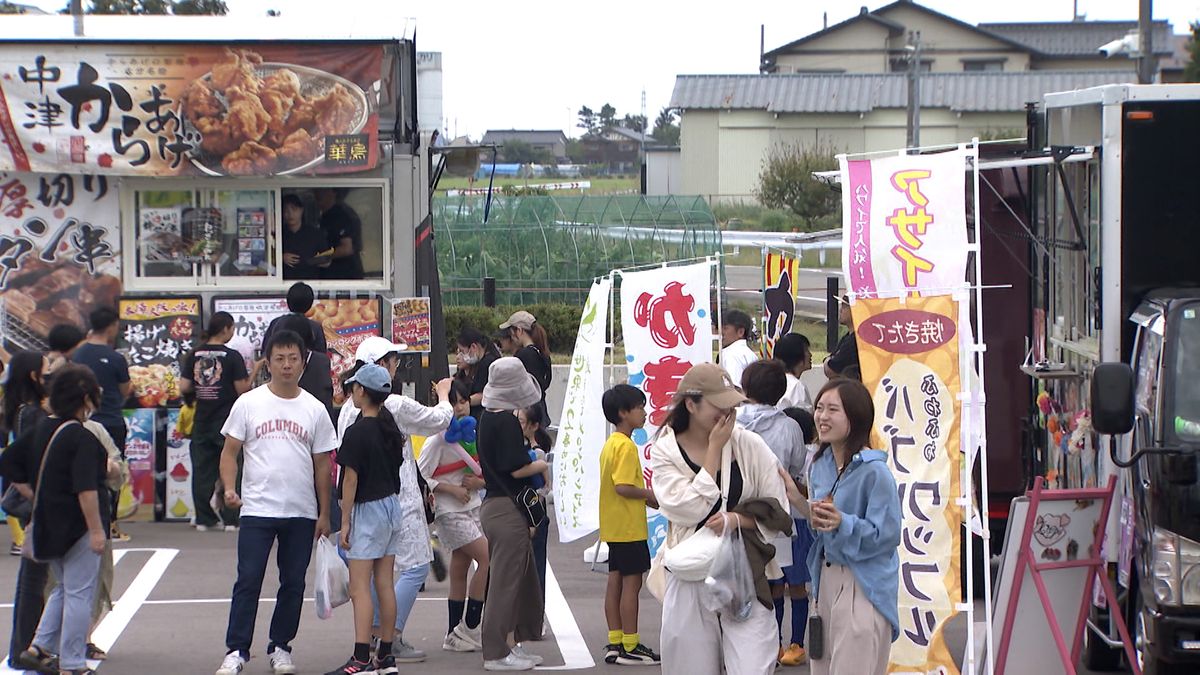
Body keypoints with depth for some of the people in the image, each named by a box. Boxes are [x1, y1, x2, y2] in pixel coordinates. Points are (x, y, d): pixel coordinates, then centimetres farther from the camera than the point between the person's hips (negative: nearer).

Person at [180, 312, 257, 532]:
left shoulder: (194, 355, 2)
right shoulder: (232, 357, -10)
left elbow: (184, 387, 1)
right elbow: (242, 390, -11)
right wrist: (255, 371, 3)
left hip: (202, 421, 4)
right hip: (226, 421, -4)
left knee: (202, 469, 8)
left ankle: (203, 519, 10)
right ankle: (230, 519, 4)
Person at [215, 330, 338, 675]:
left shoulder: (315, 410, 6)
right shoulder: (248, 403, 2)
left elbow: (322, 464, 11)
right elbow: (230, 452, 4)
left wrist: (324, 513, 9)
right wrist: (229, 488, -13)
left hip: (302, 514, 2)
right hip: (257, 510, -2)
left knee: (293, 583, 7)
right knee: (248, 581, -5)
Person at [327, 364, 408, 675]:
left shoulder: (357, 432, -16)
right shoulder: (390, 428, 7)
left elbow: (351, 480, -15)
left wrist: (345, 521, -11)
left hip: (368, 510, -8)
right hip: (392, 507, 8)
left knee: (360, 588, -8)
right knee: (384, 584, 10)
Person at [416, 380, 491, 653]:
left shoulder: (474, 435, 11)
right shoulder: (438, 440, -11)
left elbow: (486, 473, 18)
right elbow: (420, 477, -14)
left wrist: (479, 481, -5)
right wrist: (452, 489, -17)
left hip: (474, 508, 7)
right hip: (450, 512, -7)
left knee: (460, 572, 8)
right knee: (488, 558, -15)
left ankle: (454, 636, 13)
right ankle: (468, 629, -9)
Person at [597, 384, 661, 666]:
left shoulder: (610, 444, 13)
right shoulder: (626, 446, -17)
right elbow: (623, 487, -25)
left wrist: (645, 497, 10)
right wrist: (650, 494, -12)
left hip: (614, 527, 10)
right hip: (629, 527, -10)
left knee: (616, 582, 11)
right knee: (631, 583, -4)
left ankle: (615, 643, 15)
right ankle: (630, 647, -1)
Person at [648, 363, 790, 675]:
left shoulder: (749, 445, 1)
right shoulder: (665, 451, 0)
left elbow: (778, 512, 3)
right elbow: (689, 509, -14)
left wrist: (737, 519, -15)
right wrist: (714, 450, -10)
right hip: (691, 577, 0)